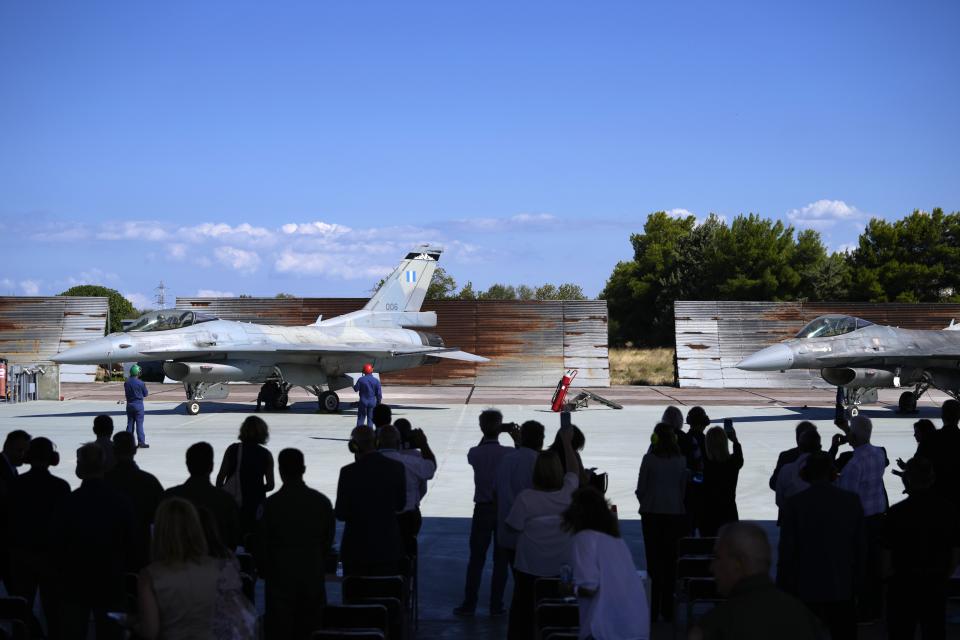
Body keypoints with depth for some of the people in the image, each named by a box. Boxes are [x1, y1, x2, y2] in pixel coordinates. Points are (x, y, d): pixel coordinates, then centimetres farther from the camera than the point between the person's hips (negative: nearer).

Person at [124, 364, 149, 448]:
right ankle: (141, 442, -2)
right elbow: (146, 394, -4)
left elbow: (126, 393, 11)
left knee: (130, 423, 12)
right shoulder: (140, 383, -15)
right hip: (138, 404, -5)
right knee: (139, 423, -2)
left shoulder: (126, 383, 0)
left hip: (129, 405, 5)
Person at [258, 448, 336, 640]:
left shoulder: (272, 503, -11)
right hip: (313, 576, 3)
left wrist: (264, 571, 12)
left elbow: (263, 543, -4)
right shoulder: (322, 502, -2)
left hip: (280, 576, -3)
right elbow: (328, 540, 5)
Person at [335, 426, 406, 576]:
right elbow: (400, 505, 6)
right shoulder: (397, 467, -5)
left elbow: (341, 514, -9)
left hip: (357, 548, -3)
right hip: (388, 547, 3)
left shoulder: (348, 472, -14)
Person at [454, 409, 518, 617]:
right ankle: (496, 605, 11)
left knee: (476, 558, 8)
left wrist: (486, 436, 11)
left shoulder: (475, 454, -8)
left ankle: (469, 604, 9)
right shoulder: (510, 453, -12)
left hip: (482, 510, 0)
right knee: (501, 559, 8)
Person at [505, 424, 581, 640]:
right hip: (561, 566, 2)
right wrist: (567, 442, 17)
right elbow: (574, 470, 8)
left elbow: (514, 526, -8)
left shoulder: (526, 498, -20)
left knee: (522, 608, 11)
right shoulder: (568, 493, -11)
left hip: (530, 567, -2)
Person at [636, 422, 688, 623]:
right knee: (671, 560, 8)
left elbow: (640, 489, -5)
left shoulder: (649, 459, -10)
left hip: (652, 514, -2)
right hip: (675, 513, 2)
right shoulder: (681, 461, -2)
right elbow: (683, 488, 5)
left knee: (654, 561, 3)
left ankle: (654, 610, 3)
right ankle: (668, 610, 11)